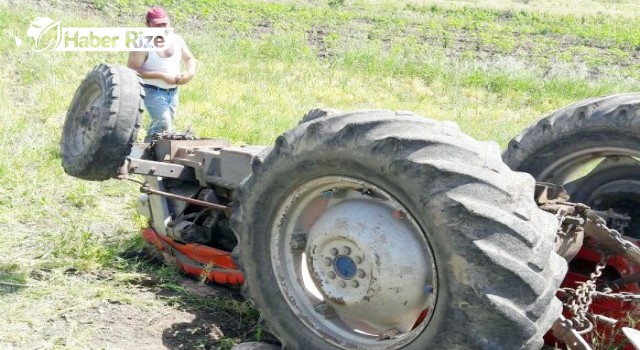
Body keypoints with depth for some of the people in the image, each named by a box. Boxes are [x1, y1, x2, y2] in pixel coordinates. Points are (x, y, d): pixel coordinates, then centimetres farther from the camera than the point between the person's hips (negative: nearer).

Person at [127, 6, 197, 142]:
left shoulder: (177, 40, 4)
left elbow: (190, 59, 15)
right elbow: (132, 70, -19)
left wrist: (190, 72, -10)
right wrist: (161, 76, -24)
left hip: (173, 91, 7)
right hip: (153, 91, -6)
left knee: (157, 126, 15)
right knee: (165, 126, -18)